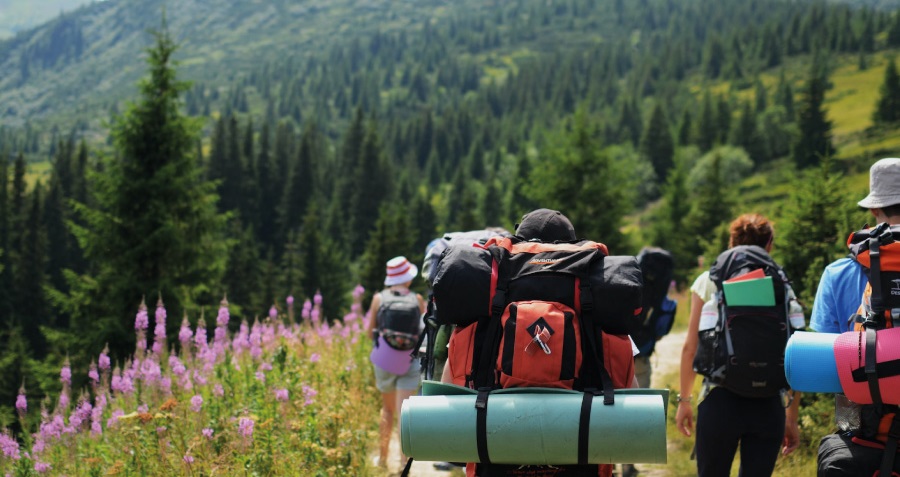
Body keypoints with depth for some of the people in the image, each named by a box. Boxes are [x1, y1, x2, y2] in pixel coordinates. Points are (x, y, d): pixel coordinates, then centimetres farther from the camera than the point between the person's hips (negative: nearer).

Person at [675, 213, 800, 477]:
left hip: (721, 399, -1)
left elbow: (690, 348, 1)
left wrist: (684, 399, 12)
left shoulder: (709, 281, 3)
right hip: (769, 406, 1)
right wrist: (792, 418, 10)